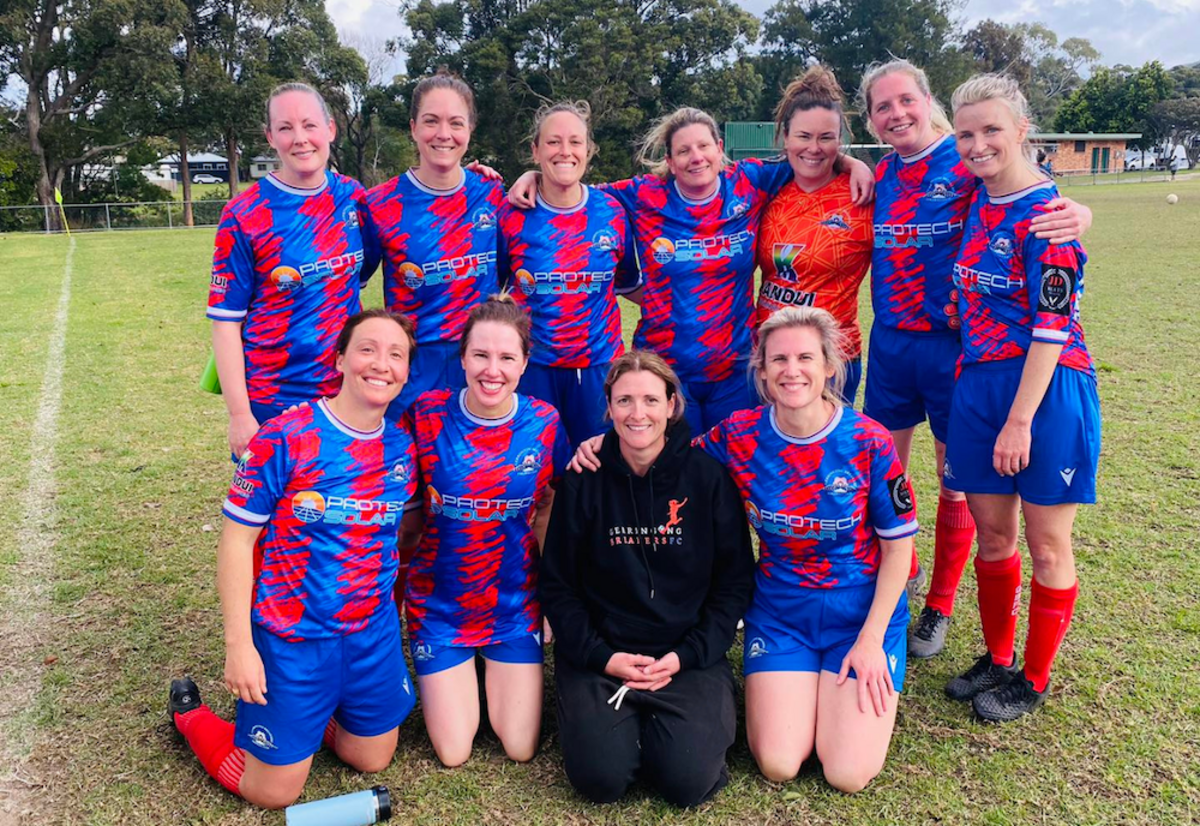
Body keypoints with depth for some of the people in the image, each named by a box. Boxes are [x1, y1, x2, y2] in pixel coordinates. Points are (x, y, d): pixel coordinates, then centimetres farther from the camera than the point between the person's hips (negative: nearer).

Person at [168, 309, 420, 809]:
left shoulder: (402, 447, -3)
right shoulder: (284, 439, -18)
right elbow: (236, 541, -14)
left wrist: (392, 612, 8)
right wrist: (239, 644, -16)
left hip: (373, 634, 5)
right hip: (291, 637, -5)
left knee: (373, 760, 18)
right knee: (275, 792, 8)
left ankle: (311, 713, 43)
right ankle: (191, 714, 32)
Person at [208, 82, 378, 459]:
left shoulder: (353, 196, 1)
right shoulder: (243, 216, -10)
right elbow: (225, 320, -8)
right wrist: (239, 414, -12)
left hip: (347, 392, 4)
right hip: (272, 403, -3)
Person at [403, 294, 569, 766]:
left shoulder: (544, 423, -10)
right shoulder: (427, 415, -14)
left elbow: (547, 509, 4)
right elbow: (407, 517, -2)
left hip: (516, 603, 1)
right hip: (439, 604, -1)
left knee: (521, 748, 4)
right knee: (453, 753, 3)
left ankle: (497, 669, 31)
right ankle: (461, 673, 31)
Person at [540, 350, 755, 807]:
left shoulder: (707, 476, -5)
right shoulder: (584, 482, -3)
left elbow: (735, 582, 0)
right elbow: (558, 584, 2)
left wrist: (686, 656, -9)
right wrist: (600, 656, -9)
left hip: (689, 656, 0)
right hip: (600, 654, 1)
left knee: (689, 781, -17)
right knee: (600, 778, -17)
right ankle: (628, 725, 14)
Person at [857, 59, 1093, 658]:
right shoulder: (883, 174, 7)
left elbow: (1038, 201, -12)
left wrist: (1077, 215, -34)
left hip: (953, 344, -5)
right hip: (890, 343, 5)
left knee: (956, 483, 7)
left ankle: (939, 608, 24)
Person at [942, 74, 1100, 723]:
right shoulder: (978, 200, 6)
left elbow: (1051, 327, -17)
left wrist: (1020, 419, -18)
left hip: (1045, 387, -7)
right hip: (980, 383, 7)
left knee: (1046, 545, 7)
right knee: (992, 532, 14)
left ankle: (1033, 680, 22)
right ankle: (997, 659, 32)